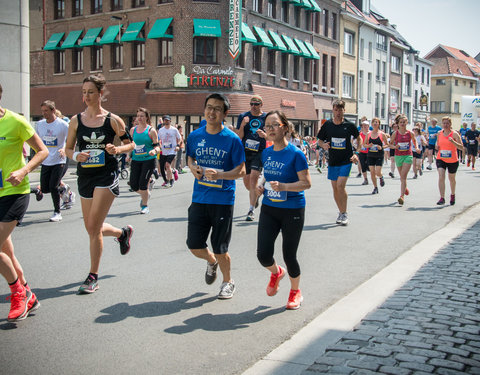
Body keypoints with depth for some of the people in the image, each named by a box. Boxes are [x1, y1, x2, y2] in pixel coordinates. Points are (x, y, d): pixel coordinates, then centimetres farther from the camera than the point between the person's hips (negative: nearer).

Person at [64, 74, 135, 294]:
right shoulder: (76, 120, 4)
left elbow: (130, 144, 5)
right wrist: (75, 156, -13)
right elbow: (68, 149, 9)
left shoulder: (112, 120, -4)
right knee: (91, 228, 12)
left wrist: (117, 149, -15)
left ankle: (93, 277, 4)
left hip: (107, 175, -5)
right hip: (85, 176, 5)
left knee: (94, 228, -10)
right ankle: (123, 233, 43)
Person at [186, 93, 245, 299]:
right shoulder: (194, 136, 3)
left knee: (220, 249, 3)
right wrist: (193, 168, -3)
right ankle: (211, 261, 39)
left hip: (223, 199, -4)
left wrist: (219, 175, -23)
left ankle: (228, 282, 29)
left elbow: (241, 171, -7)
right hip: (199, 198, 4)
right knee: (194, 245, 5)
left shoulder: (232, 139, -8)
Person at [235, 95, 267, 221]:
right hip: (245, 151, 3)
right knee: (246, 180, 10)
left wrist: (264, 135, -16)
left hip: (259, 152, -3)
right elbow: (239, 137, -1)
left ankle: (251, 211, -13)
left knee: (253, 178, -15)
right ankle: (255, 196, 44)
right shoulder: (243, 116, 3)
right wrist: (242, 125, -19)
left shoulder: (266, 117, 2)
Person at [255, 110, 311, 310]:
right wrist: (262, 187, 0)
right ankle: (276, 273, 34)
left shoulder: (295, 154, -12)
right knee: (263, 255, -3)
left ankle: (295, 291, 30)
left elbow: (306, 182, -15)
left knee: (289, 255, 3)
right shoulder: (266, 153, 6)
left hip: (293, 210, -5)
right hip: (269, 209, 5)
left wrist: (283, 186, -28)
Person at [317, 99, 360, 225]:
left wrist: (356, 153, -1)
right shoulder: (327, 125, 0)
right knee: (335, 188, 6)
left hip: (346, 160, -3)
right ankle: (341, 212, 23)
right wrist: (324, 145, -14)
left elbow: (359, 138, 10)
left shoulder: (349, 125, -4)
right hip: (332, 161, 3)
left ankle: (344, 214, -3)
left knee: (340, 185, -15)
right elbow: (320, 140, 9)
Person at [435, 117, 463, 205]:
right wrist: (437, 146, -1)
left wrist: (453, 142, -31)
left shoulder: (454, 134, -9)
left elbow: (461, 147, -16)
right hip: (440, 159, 2)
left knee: (451, 179, 15)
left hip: (452, 160, -2)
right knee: (441, 177, -17)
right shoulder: (439, 133, 4)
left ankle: (452, 195, 40)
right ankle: (442, 198, -18)